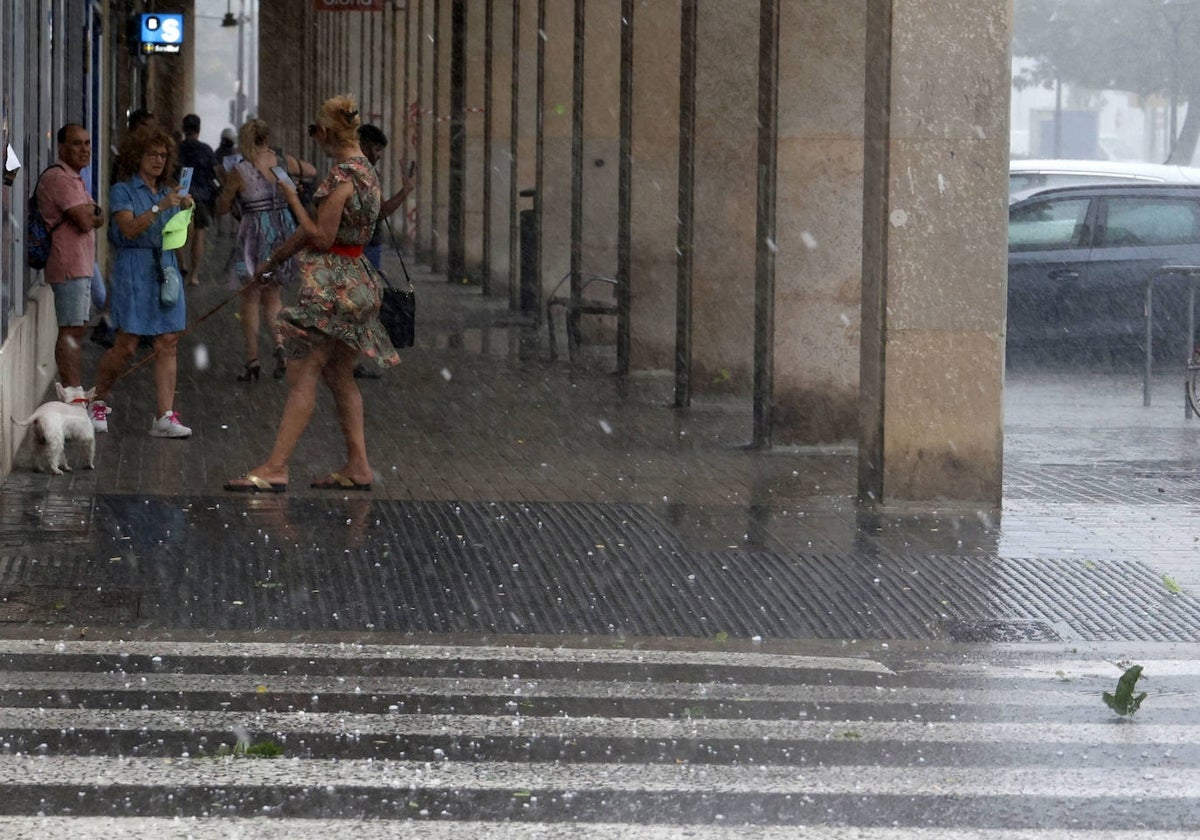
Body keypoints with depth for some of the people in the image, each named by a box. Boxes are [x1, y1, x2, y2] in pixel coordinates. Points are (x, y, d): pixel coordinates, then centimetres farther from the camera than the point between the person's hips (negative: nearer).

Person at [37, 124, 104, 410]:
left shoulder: (75, 179, 20)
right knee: (70, 330, -11)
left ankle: (75, 391, 14)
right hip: (69, 265, -11)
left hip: (83, 265, 11)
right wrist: (91, 212, 1)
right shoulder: (59, 178, -14)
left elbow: (99, 219, 18)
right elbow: (84, 221, -19)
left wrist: (88, 212, -3)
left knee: (78, 329, 11)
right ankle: (73, 393, -13)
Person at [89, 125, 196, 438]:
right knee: (126, 345, -5)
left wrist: (185, 210, -6)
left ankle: (165, 416, -6)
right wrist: (159, 208, -22)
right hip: (134, 269, -5)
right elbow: (129, 228, -14)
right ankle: (97, 403, 15)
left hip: (166, 268, 5)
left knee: (167, 344, -3)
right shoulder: (122, 191, 1)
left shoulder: (168, 192, 17)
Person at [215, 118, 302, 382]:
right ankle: (279, 343, -8)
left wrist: (225, 188, 18)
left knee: (251, 299, 9)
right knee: (273, 296, 16)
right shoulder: (286, 163, -1)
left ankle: (252, 362, 8)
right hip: (284, 231, 3)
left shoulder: (239, 172, -11)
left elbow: (221, 209, 0)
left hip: (254, 234, -3)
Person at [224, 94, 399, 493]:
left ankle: (275, 467, -12)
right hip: (355, 279, 10)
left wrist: (293, 201, -8)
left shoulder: (342, 175, -16)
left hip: (331, 282, -10)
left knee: (302, 374, -10)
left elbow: (321, 237, -18)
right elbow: (323, 230, 21)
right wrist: (275, 259, 26)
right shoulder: (366, 170, 14)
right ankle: (358, 465, 14)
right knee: (339, 375, 14)